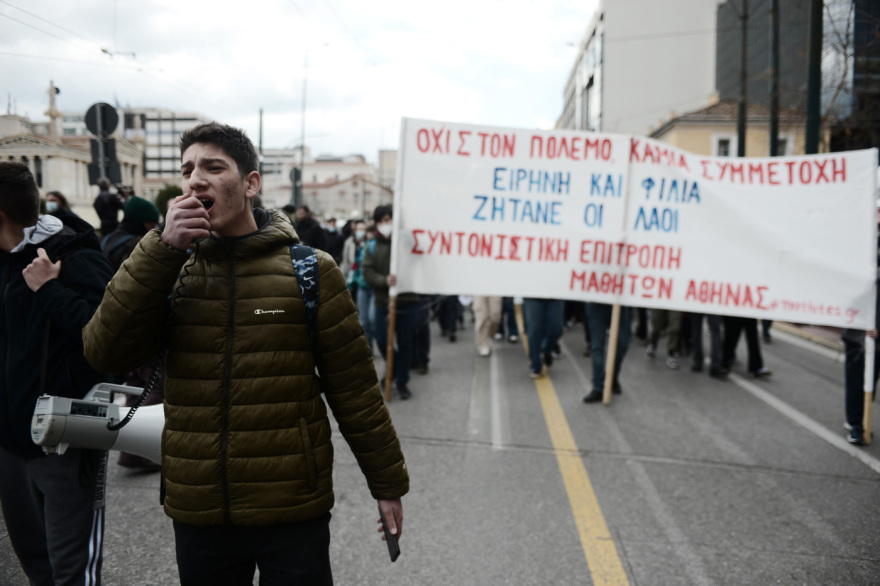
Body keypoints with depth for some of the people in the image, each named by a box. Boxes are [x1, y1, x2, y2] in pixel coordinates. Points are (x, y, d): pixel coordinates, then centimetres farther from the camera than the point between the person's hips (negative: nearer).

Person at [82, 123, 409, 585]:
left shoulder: (309, 270, -4)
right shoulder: (169, 269, 5)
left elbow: (354, 386, -2)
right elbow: (106, 354, -9)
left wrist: (387, 482, 2)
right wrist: (162, 248, -15)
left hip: (293, 512, -3)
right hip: (196, 515, 3)